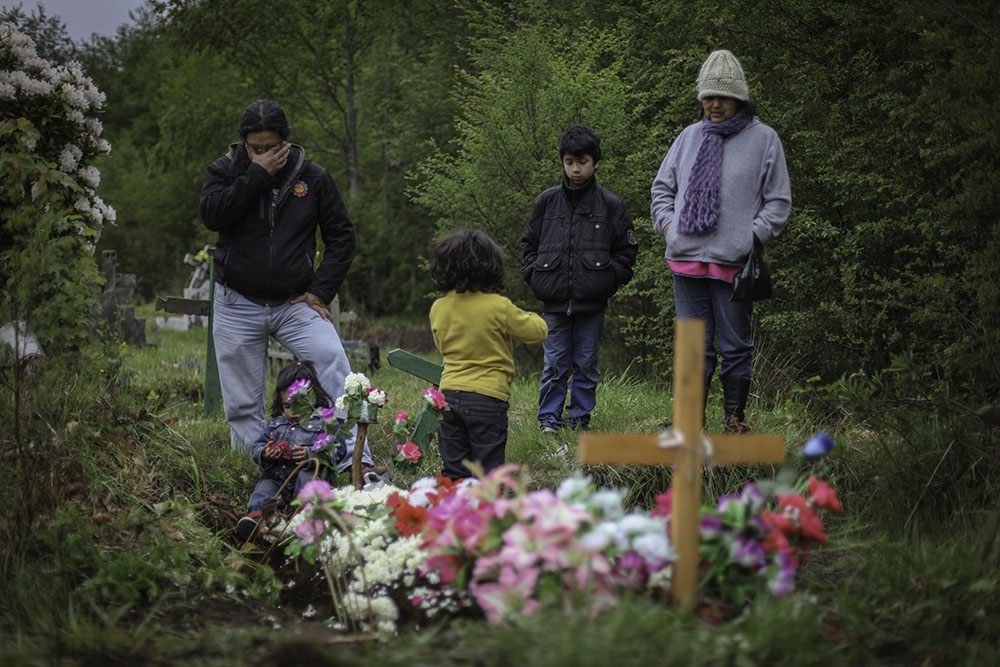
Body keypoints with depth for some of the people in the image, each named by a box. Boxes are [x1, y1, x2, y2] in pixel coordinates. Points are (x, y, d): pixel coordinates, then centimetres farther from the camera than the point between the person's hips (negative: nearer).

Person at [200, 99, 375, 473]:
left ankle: (355, 460, -22)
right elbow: (212, 214, -17)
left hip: (296, 303, 0)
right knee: (242, 403, 3)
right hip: (237, 306, 1)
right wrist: (257, 174, -19)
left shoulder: (312, 176, 3)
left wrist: (322, 290, -3)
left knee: (335, 366, -20)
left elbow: (341, 235, 7)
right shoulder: (225, 171, 2)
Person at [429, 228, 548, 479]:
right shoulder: (499, 307, -13)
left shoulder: (438, 308, 2)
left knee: (454, 470, 10)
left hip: (448, 394, 5)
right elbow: (537, 332, -1)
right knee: (488, 468, 3)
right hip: (487, 395, -5)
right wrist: (529, 317, 19)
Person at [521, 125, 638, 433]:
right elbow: (529, 243, 16)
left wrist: (610, 280, -4)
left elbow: (626, 249, 7)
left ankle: (580, 418, 16)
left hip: (592, 303, -1)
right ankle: (549, 419, 10)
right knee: (554, 364, 2)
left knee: (586, 364, 5)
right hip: (555, 302, 1)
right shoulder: (546, 202, 7)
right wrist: (534, 275, 4)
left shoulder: (610, 205, 2)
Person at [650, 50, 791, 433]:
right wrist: (667, 223, 6)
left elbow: (778, 200, 4)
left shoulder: (763, 139, 4)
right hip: (686, 259, 3)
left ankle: (735, 422, 11)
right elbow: (663, 186, 23)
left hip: (733, 262, -3)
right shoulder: (690, 137, 14)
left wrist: (754, 237, -8)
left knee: (735, 347, 3)